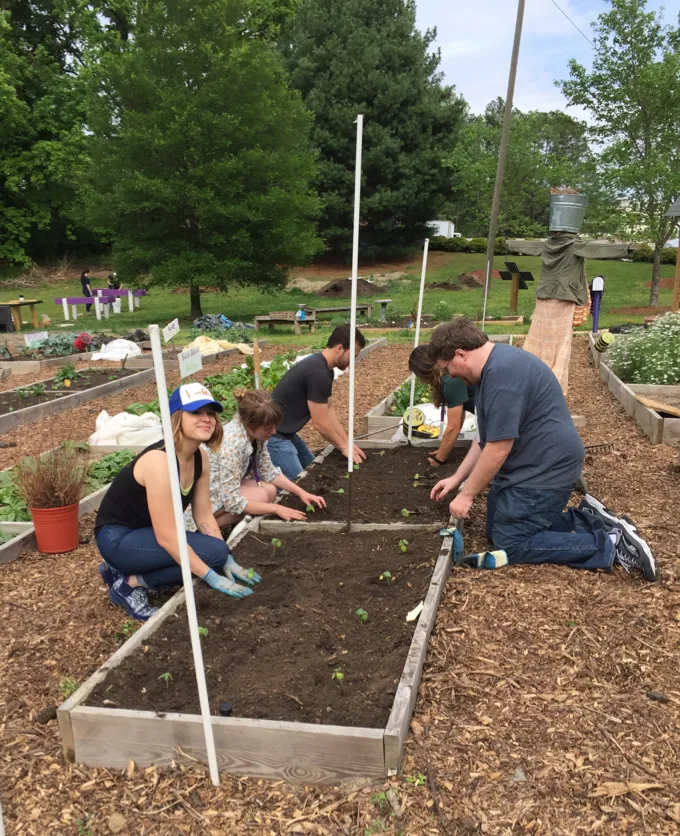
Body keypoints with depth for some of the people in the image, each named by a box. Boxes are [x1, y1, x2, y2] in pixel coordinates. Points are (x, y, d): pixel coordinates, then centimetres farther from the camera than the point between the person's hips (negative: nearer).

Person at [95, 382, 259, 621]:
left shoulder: (201, 458, -3)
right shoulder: (160, 460, -29)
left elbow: (204, 516, 4)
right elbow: (167, 537, -29)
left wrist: (228, 561, -4)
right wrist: (213, 578, -26)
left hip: (145, 533, 9)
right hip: (117, 538, -9)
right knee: (213, 551, -21)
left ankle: (124, 569, 10)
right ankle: (130, 584, -6)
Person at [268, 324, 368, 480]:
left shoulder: (326, 369, 8)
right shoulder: (318, 373, -24)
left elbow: (329, 410, 14)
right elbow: (320, 423, -19)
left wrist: (347, 442, 9)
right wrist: (343, 447, -6)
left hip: (285, 433, 10)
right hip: (273, 435, -10)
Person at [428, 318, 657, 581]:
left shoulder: (502, 373, -25)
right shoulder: (495, 365, 10)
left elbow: (498, 448, -24)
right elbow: (488, 437, 17)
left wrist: (467, 494, -13)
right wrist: (457, 478, 16)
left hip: (545, 469, -11)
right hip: (531, 466, 11)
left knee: (509, 543, -6)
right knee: (496, 530, 15)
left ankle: (612, 544, -4)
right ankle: (586, 519, 16)